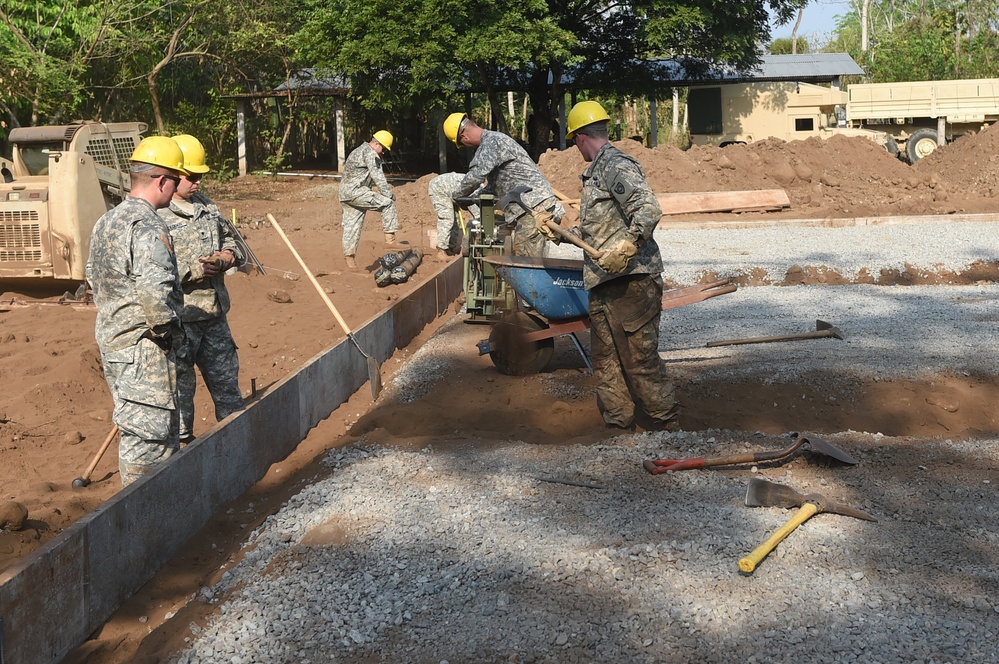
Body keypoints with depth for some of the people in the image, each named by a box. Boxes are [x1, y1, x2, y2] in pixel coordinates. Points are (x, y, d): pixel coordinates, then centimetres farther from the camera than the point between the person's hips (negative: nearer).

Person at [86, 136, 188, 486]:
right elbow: (155, 290, -31)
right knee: (147, 434, -2)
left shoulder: (106, 221, 13)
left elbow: (94, 275, 23)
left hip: (111, 340, 10)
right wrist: (164, 329, -15)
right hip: (143, 351, -10)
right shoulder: (147, 227, -19)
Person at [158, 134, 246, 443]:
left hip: (215, 313, 7)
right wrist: (191, 272, -23)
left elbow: (233, 244, 17)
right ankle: (182, 441, 19)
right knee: (180, 386, 6)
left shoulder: (206, 206, 11)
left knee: (226, 379, 17)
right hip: (178, 318, -7)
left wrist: (221, 260, -5)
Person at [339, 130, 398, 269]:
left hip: (345, 194, 10)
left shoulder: (358, 151, 26)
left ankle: (349, 257, 9)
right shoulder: (370, 153, -7)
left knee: (351, 225, 9)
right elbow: (378, 176, -12)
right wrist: (388, 193, -6)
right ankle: (389, 237, -12)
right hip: (355, 191, -10)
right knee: (388, 203, -10)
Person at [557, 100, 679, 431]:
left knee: (640, 359, -6)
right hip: (604, 284, 10)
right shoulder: (597, 170, 18)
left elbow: (649, 209, -25)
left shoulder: (616, 166, -12)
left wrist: (626, 249, -32)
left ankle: (667, 426, 4)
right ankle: (619, 425, 20)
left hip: (631, 281, -10)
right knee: (605, 359, 12)